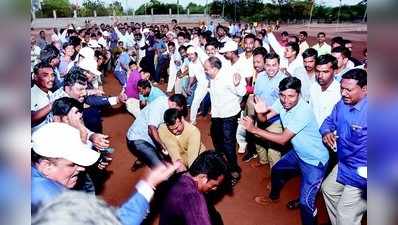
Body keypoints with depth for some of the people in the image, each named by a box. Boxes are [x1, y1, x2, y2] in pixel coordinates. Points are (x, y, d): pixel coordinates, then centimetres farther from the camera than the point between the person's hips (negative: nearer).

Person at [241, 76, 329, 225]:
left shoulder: (303, 111, -32)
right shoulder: (281, 102, -11)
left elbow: (283, 139, -29)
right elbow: (264, 118, -6)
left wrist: (254, 129, -30)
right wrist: (260, 112, -30)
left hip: (315, 160, -8)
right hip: (298, 153, 8)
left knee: (306, 202, -14)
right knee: (276, 171, 24)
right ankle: (274, 197, 52)